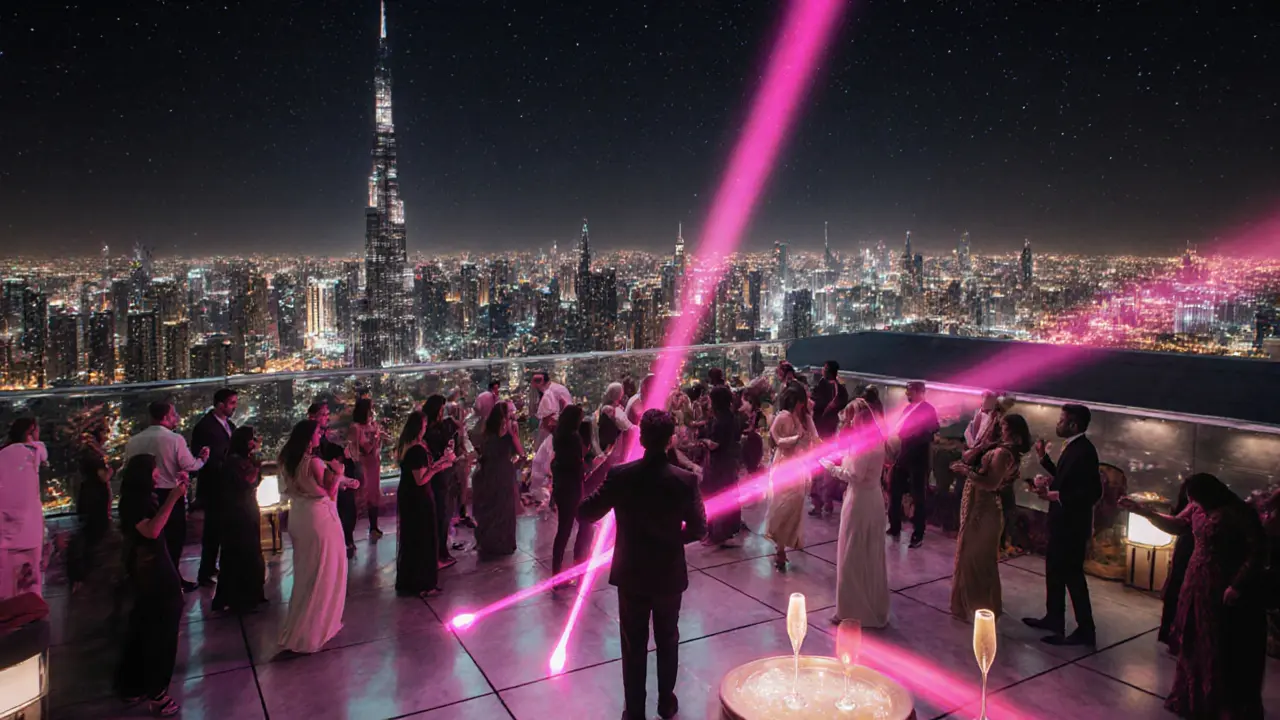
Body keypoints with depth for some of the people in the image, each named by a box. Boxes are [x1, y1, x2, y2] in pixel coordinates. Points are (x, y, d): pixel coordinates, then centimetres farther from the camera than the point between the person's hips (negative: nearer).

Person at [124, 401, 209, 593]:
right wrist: (202, 458, 2)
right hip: (171, 495, -5)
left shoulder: (133, 441, 1)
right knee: (174, 539, 8)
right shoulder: (175, 439, -16)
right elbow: (190, 466, -16)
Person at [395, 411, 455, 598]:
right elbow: (421, 479, -25)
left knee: (409, 538, 18)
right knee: (423, 539, 2)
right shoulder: (418, 449, -22)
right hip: (418, 499, -9)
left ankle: (407, 581, 29)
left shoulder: (404, 446, 6)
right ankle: (422, 583, 11)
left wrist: (439, 461, 9)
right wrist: (439, 465, -20)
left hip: (406, 496, 9)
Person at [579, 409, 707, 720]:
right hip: (669, 574, 1)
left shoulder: (619, 475, -17)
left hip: (631, 574, 0)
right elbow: (698, 529, -8)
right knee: (667, 640, 22)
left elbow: (585, 516, -9)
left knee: (634, 645, 15)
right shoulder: (686, 480, -17)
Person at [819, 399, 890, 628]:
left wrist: (832, 468, -9)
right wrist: (841, 461, 7)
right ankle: (876, 610, 26)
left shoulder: (861, 440, -19)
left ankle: (853, 611, 11)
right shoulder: (875, 439, 8)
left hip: (859, 502, -9)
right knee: (872, 558, 16)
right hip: (873, 500, 9)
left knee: (852, 558, 2)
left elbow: (855, 475, -21)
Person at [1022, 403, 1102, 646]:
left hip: (1072, 524, -10)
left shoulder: (1084, 451, -21)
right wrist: (1044, 458, 12)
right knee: (1055, 570, 20)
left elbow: (1093, 492, -26)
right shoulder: (1072, 447, 8)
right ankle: (1054, 618, 33)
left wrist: (1056, 496, -26)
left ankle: (1085, 631, 11)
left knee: (1072, 575, -1)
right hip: (1062, 521, 10)